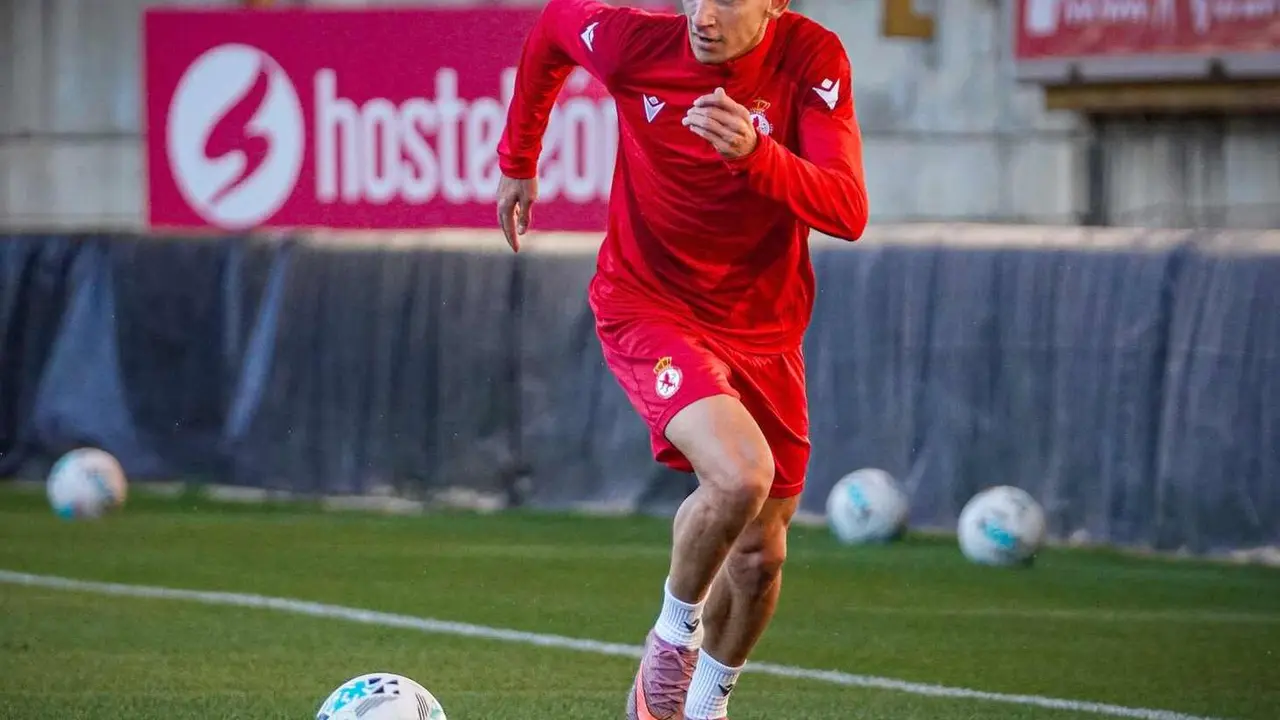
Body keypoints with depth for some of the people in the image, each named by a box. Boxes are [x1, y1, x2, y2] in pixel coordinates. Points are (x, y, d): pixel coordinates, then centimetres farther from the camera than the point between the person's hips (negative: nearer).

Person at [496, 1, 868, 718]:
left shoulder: (812, 60, -17)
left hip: (764, 330, 3)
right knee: (740, 475, -29)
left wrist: (754, 154, -44)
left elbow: (847, 213, -26)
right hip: (650, 307, -3)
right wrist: (518, 160, 18)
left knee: (760, 556, 11)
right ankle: (675, 633, -1)